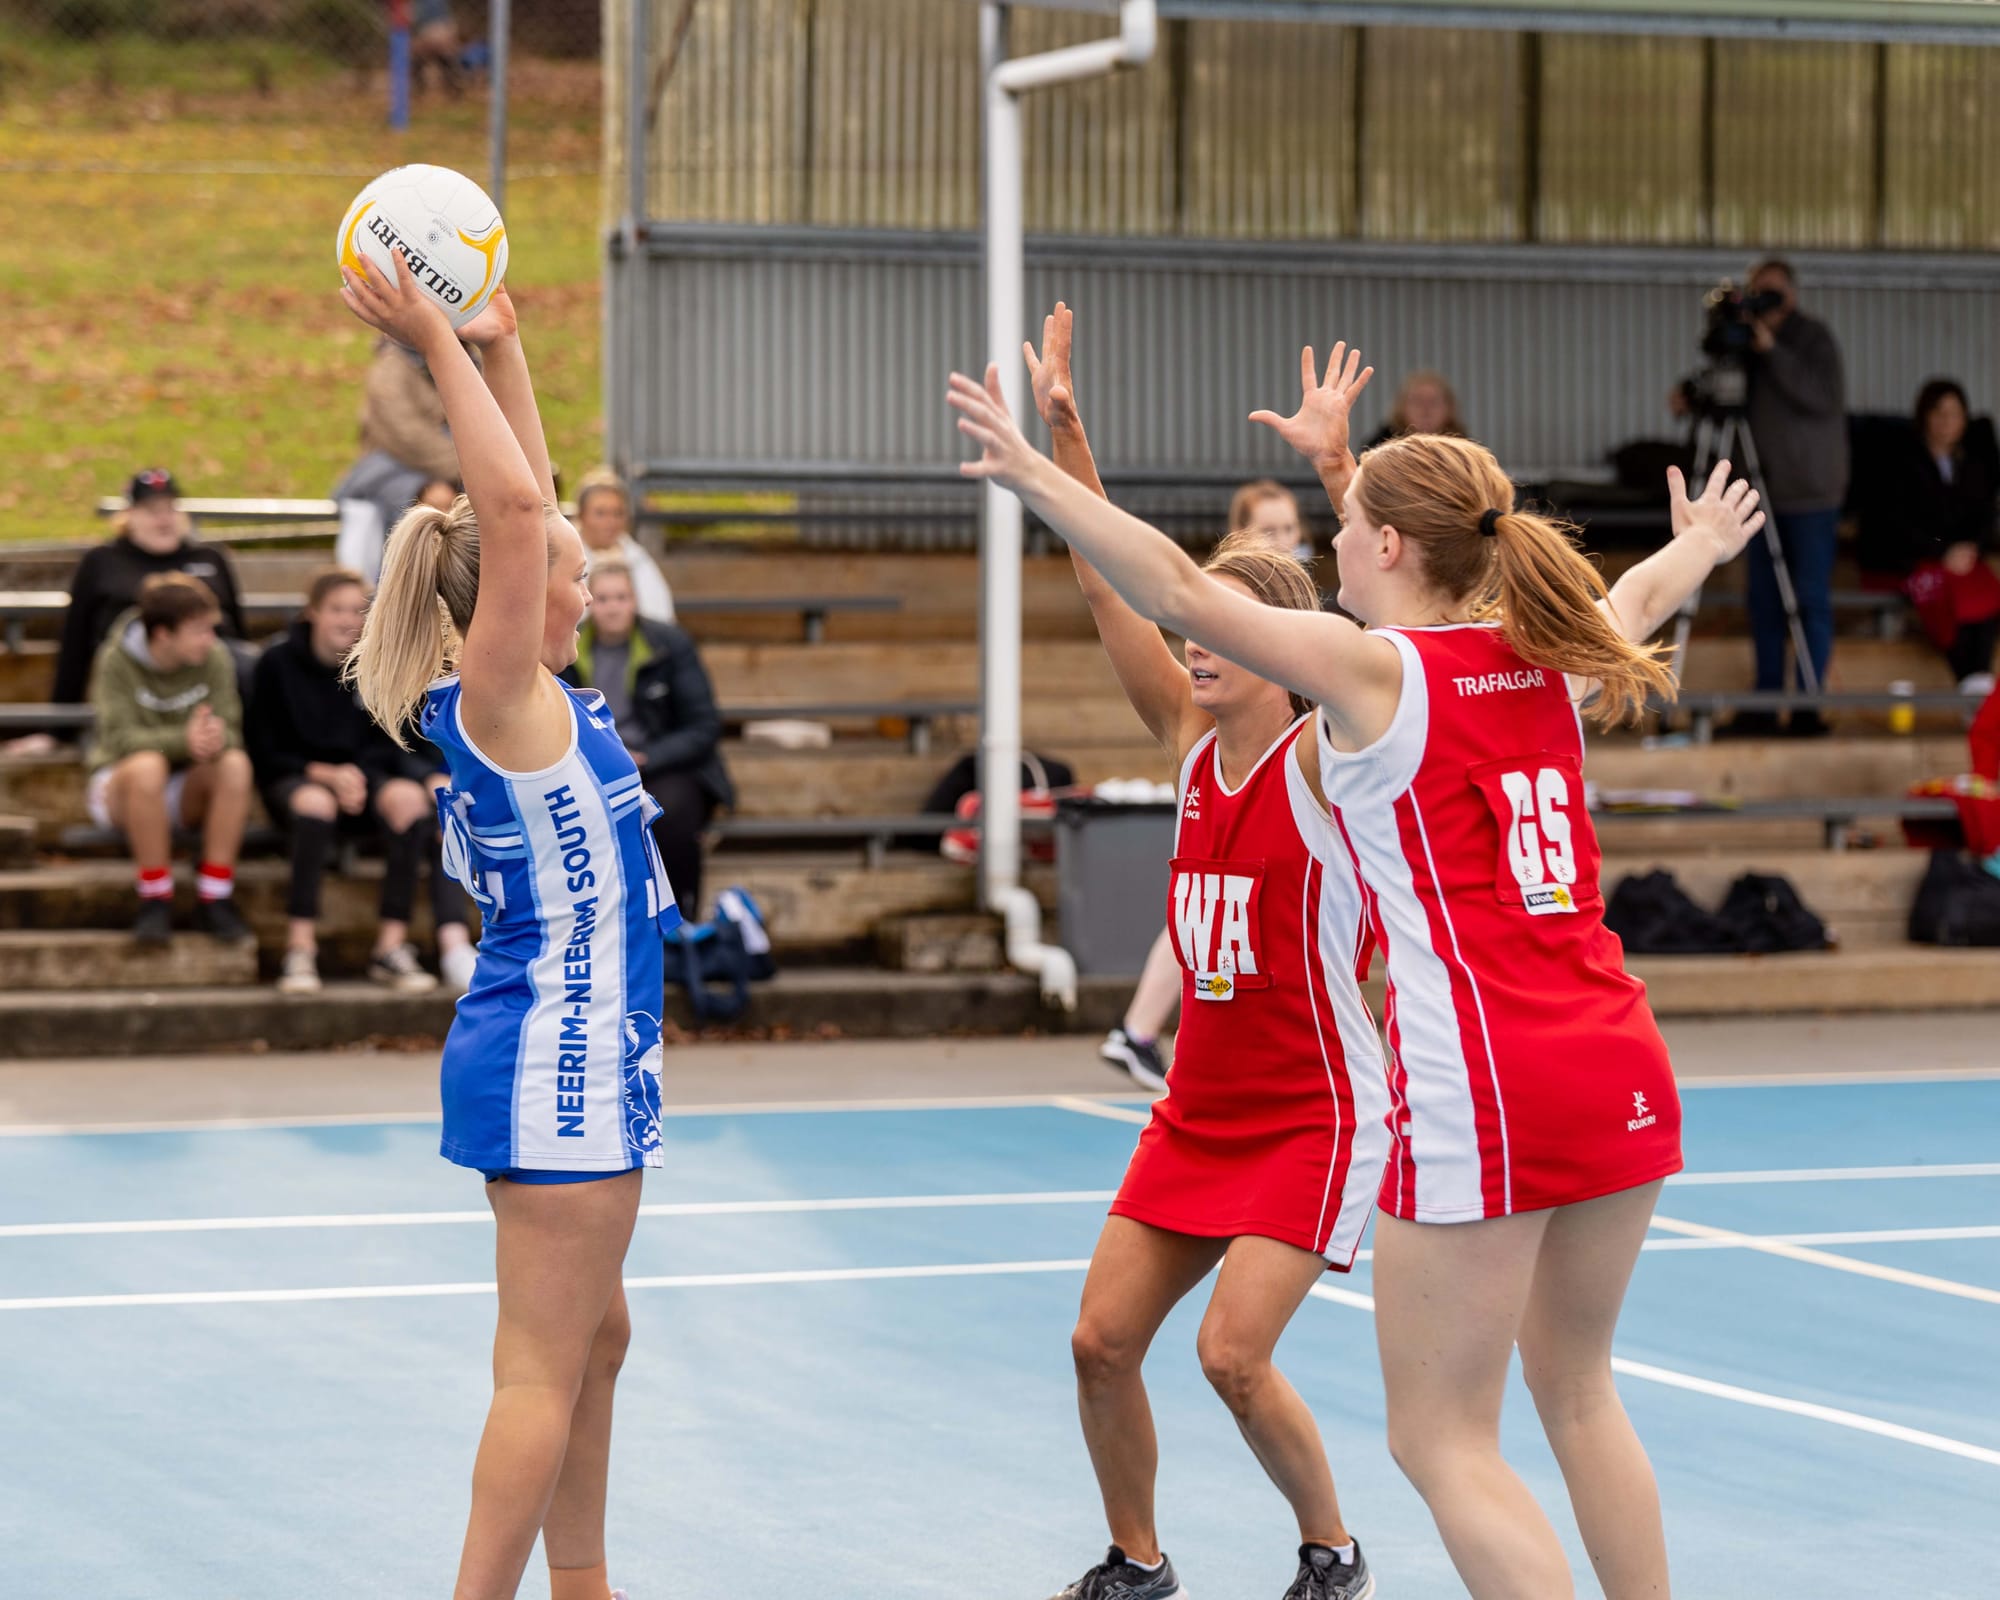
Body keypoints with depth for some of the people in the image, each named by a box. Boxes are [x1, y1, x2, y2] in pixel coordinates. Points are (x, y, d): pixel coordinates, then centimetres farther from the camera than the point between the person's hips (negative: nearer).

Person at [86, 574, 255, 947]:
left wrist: (216, 739, -38)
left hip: (185, 792, 3)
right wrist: (183, 739, -41)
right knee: (146, 765, -38)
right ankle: (154, 901, -27)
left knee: (235, 764, -29)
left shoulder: (215, 658, -6)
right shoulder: (116, 660, -15)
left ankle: (214, 899, -24)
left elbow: (230, 733, -12)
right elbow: (120, 738, -24)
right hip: (118, 786, -3)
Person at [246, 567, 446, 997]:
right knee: (315, 803, -39)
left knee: (408, 798, -31)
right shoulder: (278, 663, -2)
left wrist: (355, 771, -14)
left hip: (360, 777, 3)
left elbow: (389, 746, 8)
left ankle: (392, 946, -30)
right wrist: (322, 773, -16)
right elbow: (263, 751, -1)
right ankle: (300, 950, -40)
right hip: (295, 779, -3)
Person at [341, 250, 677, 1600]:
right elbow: (515, 509, -25)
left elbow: (529, 506, 18)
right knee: (545, 1370, -8)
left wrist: (502, 350, 16)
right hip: (558, 1063, -10)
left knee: (594, 1346, 17)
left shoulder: (520, 699, 9)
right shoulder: (500, 699, -15)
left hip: (583, 1056, 10)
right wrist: (440, 349, -22)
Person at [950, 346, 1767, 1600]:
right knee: (1576, 1389, 23)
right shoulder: (1553, 660, 12)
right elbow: (1643, 595, 35)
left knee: (1443, 1438, 1)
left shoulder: (1372, 669, -7)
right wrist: (1703, 542, 56)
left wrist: (1034, 475, -18)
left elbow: (1182, 594, -18)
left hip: (1479, 1092, -7)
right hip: (1622, 1072, 7)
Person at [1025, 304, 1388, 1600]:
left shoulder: (1324, 752, -12)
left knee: (1235, 1354, -15)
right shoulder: (1191, 736, 3)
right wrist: (1065, 432, -12)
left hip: (1318, 1109, -6)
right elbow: (1111, 590, -3)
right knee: (1104, 1343, 2)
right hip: (1201, 1105, 6)